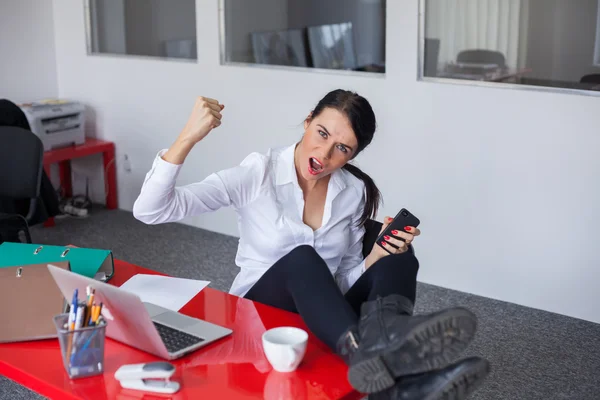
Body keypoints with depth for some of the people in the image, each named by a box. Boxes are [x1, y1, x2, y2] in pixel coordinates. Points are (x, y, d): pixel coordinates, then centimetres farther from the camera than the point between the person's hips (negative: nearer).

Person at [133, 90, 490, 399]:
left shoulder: (354, 192, -1)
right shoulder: (258, 173, -13)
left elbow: (343, 279, 4)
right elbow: (149, 211, -20)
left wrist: (377, 255, -16)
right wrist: (188, 138, -33)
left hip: (323, 313, 4)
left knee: (399, 257, -22)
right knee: (303, 258, -35)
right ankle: (375, 359, -62)